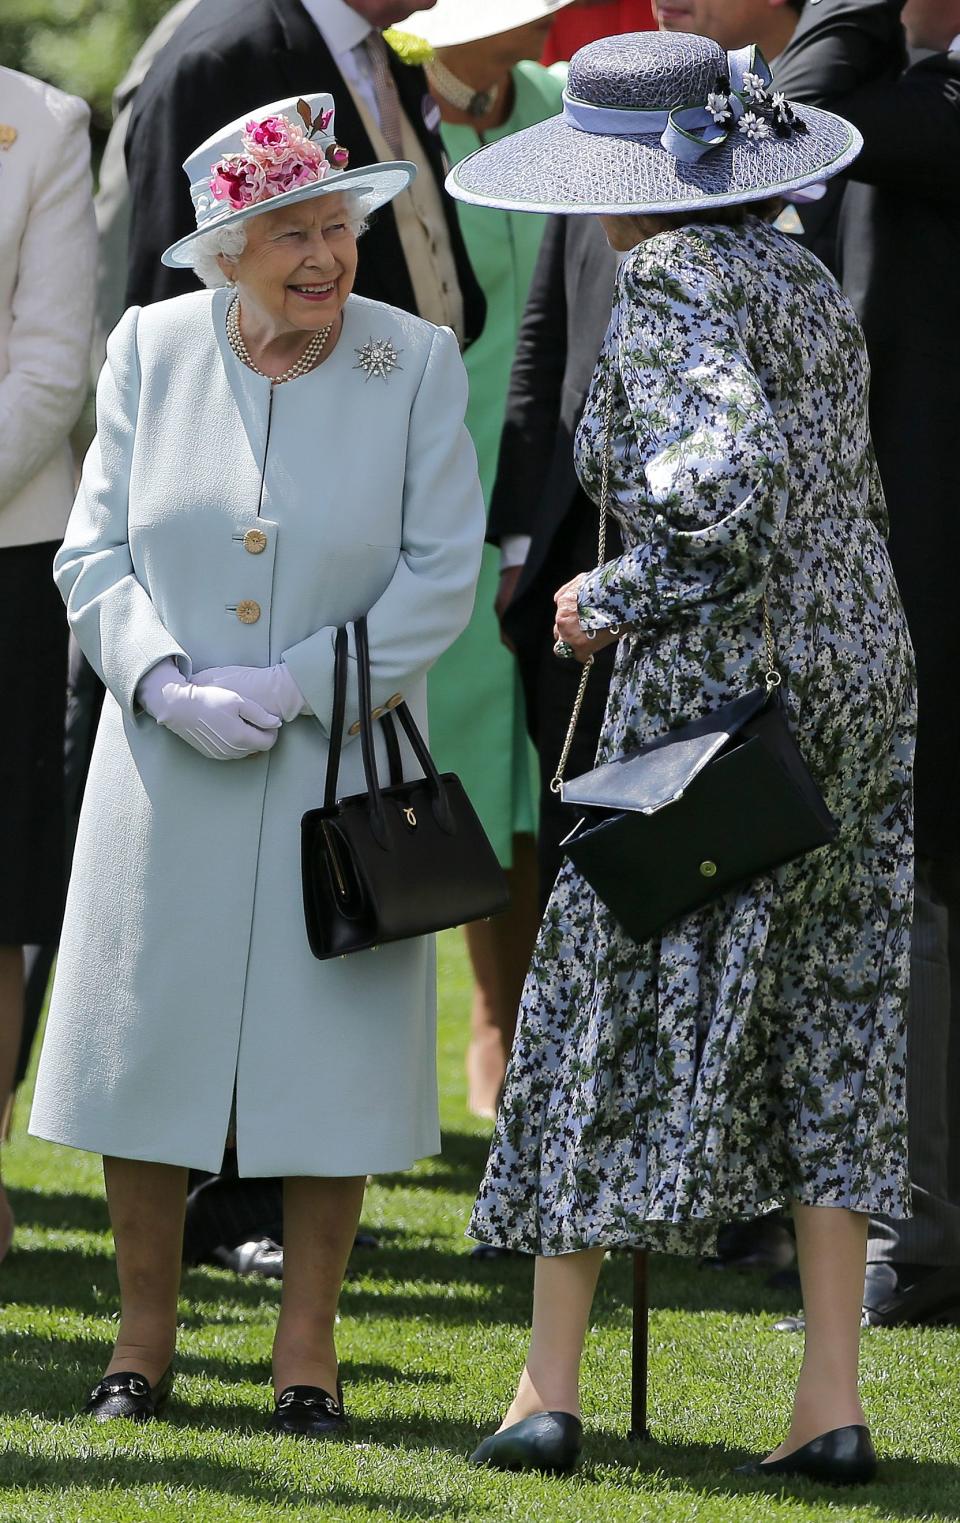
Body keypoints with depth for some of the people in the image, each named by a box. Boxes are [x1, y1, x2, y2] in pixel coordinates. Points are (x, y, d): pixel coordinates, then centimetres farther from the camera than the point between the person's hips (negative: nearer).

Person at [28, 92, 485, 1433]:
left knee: (328, 1050, 0)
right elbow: (95, 552, 3)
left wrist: (293, 687, -14)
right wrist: (165, 682, -13)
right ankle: (145, 1340, 17)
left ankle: (308, 1356, 11)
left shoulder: (416, 364, -3)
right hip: (167, 770, 1)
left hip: (341, 762, -1)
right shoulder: (152, 350, 2)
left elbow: (440, 573, -5)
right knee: (148, 1039, 4)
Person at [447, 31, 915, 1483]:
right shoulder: (808, 282, 14)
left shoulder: (673, 281, -12)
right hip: (863, 666, 8)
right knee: (825, 1025, 7)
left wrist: (616, 596, -10)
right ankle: (832, 1401, 4)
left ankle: (549, 1388, 7)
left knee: (619, 1000, 3)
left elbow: (720, 483, -25)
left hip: (719, 679, -8)